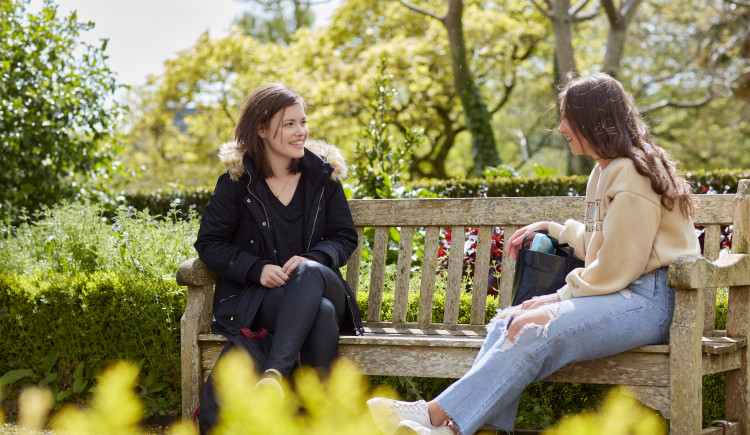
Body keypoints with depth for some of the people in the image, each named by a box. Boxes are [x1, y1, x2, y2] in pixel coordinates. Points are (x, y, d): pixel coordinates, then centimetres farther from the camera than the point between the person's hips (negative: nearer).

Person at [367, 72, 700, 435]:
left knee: (534, 330, -26)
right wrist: (552, 228, 26)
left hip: (649, 300, -10)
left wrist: (560, 298, -12)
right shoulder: (604, 171, 20)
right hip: (622, 293, 10)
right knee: (511, 320, -9)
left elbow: (616, 268, -16)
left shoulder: (631, 175, -12)